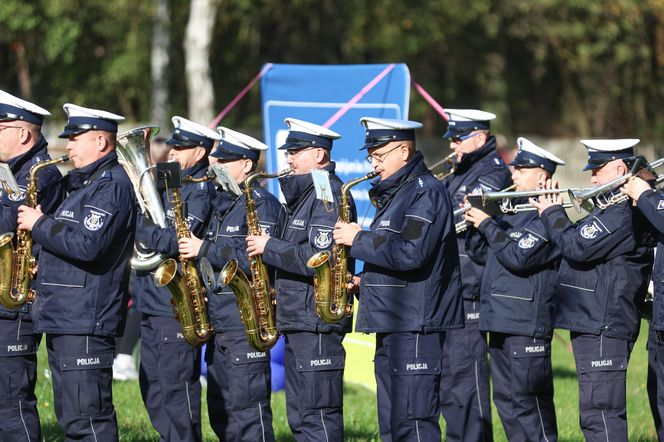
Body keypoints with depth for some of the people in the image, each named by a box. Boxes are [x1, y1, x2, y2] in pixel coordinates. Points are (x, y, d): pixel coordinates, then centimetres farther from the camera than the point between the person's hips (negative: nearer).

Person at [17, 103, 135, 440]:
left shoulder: (112, 185, -13)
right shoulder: (86, 183, 20)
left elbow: (87, 245, -25)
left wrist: (39, 224, -14)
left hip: (84, 323, -11)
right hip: (64, 319, 11)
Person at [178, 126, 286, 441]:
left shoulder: (261, 203, -11)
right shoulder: (223, 203, 18)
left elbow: (256, 259, -22)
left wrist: (205, 250, -20)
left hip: (245, 328, -10)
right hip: (220, 327, 10)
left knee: (247, 415, -9)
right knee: (220, 414, 13)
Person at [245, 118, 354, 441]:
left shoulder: (328, 194, -13)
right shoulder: (304, 193, 18)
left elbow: (321, 259, -24)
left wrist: (269, 247, -16)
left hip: (317, 324, -11)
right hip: (299, 322, 11)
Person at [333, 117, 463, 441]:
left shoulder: (426, 192, -12)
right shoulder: (392, 193, 20)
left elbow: (410, 254, -25)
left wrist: (359, 240, -15)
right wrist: (364, 280, 9)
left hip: (416, 327, -10)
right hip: (390, 327, 10)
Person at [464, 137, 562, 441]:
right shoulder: (513, 211, 17)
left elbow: (517, 257, -22)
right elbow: (481, 254, 18)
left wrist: (487, 225, -14)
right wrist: (475, 220, 2)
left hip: (527, 325, -9)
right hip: (500, 322, 9)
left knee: (527, 403, -7)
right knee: (506, 401, 12)